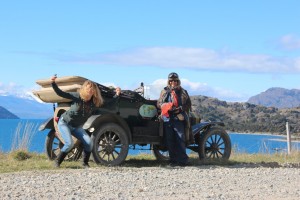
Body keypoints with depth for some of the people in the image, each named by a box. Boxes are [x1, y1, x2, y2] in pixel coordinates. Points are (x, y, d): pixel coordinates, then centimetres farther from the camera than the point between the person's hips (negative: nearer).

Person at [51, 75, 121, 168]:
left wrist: (117, 95, -15)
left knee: (89, 142, -12)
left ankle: (85, 163, 9)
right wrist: (53, 83, -33)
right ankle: (57, 161, -2)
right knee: (69, 143, -23)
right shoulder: (77, 96, -20)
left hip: (76, 127, 5)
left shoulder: (95, 102, -11)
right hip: (64, 123, -4)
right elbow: (60, 93, -20)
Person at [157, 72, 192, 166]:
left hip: (179, 119, -2)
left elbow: (188, 105, 8)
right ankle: (173, 160, 10)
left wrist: (181, 109, -10)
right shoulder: (164, 92, 13)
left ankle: (183, 160, -6)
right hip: (167, 118, 2)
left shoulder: (183, 92, 9)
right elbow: (159, 103, 12)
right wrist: (165, 106, -9)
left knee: (180, 139, -8)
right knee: (169, 141, 3)